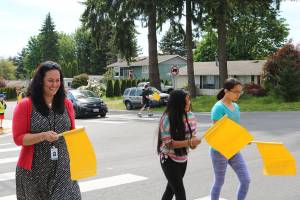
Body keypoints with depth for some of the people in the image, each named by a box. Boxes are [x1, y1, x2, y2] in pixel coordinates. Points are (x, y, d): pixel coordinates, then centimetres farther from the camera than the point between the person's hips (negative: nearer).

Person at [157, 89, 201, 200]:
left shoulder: (190, 116, -3)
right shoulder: (167, 119, -22)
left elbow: (193, 134, 8)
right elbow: (168, 143, -23)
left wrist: (193, 142, -15)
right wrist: (189, 142, -33)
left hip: (183, 159, 6)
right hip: (169, 160, -6)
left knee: (171, 188, 21)